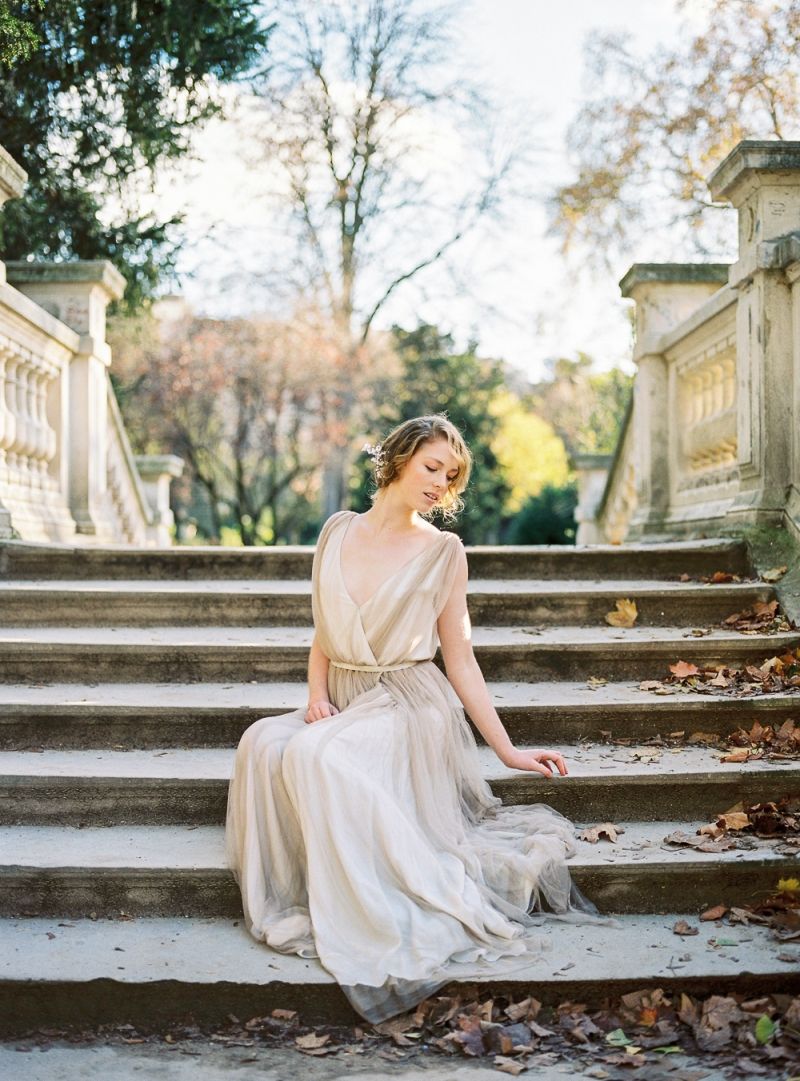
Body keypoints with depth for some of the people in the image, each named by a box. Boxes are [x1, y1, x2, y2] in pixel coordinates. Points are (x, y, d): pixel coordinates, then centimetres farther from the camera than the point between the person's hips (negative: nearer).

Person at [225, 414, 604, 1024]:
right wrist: (318, 695, -3)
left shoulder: (443, 551, 1)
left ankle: (376, 920, -26)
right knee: (265, 742, -29)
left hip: (410, 707, -4)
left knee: (319, 755, -34)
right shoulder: (338, 532, 11)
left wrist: (508, 750, 2)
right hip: (343, 704, 4)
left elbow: (460, 659, 4)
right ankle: (287, 897, -18)